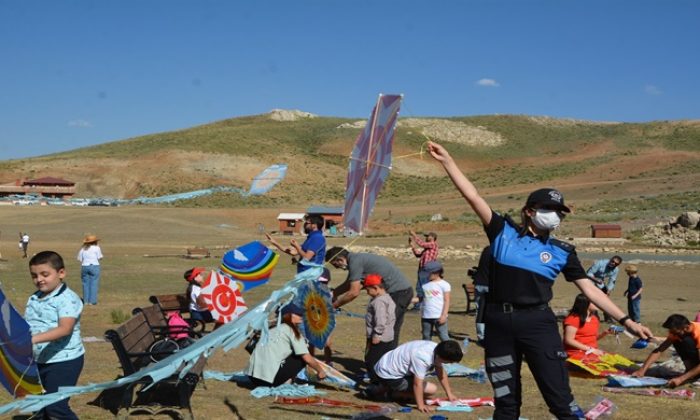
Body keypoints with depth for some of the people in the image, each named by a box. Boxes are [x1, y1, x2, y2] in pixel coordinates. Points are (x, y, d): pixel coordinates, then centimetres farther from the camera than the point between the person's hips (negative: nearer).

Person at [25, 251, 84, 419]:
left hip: (64, 361, -8)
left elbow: (65, 329, -29)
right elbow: (26, 326, 17)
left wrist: (35, 338, -40)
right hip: (38, 361, 9)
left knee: (55, 406, -11)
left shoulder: (68, 299, -16)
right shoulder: (34, 299, 9)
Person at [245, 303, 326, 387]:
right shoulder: (292, 331, 5)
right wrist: (320, 371, 19)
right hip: (269, 377, -7)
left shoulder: (274, 329, 24)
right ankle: (285, 382, -1)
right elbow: (308, 359, 0)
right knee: (302, 358, 8)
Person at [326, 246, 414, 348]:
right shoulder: (357, 258, 16)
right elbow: (347, 285, 31)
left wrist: (335, 305, -4)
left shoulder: (354, 261, -14)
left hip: (398, 292, -10)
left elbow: (354, 292, -15)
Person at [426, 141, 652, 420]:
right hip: (498, 323, 0)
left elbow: (589, 288, 7)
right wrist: (447, 160, -5)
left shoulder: (561, 252, 8)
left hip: (538, 323, 0)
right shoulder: (503, 232, 5)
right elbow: (472, 196, 0)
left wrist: (626, 320, 0)